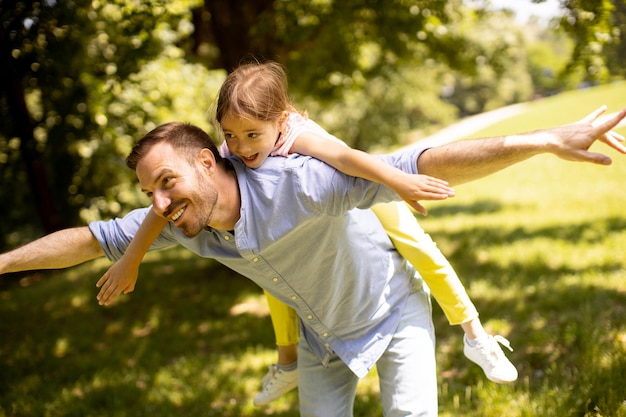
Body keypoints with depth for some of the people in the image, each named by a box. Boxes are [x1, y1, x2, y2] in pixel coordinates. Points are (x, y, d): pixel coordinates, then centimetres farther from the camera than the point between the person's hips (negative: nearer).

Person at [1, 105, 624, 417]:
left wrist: (546, 141, -56)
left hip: (392, 308, -5)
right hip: (322, 333, 6)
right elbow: (89, 239, -7)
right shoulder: (182, 224, -20)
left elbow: (420, 166, -49)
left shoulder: (295, 185, -41)